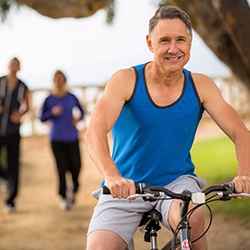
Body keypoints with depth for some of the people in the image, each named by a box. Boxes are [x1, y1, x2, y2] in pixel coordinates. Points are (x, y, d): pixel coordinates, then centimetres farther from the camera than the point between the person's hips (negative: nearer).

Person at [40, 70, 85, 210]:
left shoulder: (71, 98, 4)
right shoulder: (49, 100, 2)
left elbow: (82, 112, 12)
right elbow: (42, 118, 0)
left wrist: (78, 119, -8)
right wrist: (53, 112, -17)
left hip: (72, 137, 1)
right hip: (57, 139, -1)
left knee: (76, 166, -3)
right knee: (62, 168, -5)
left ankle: (74, 190, 25)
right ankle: (64, 198, 6)